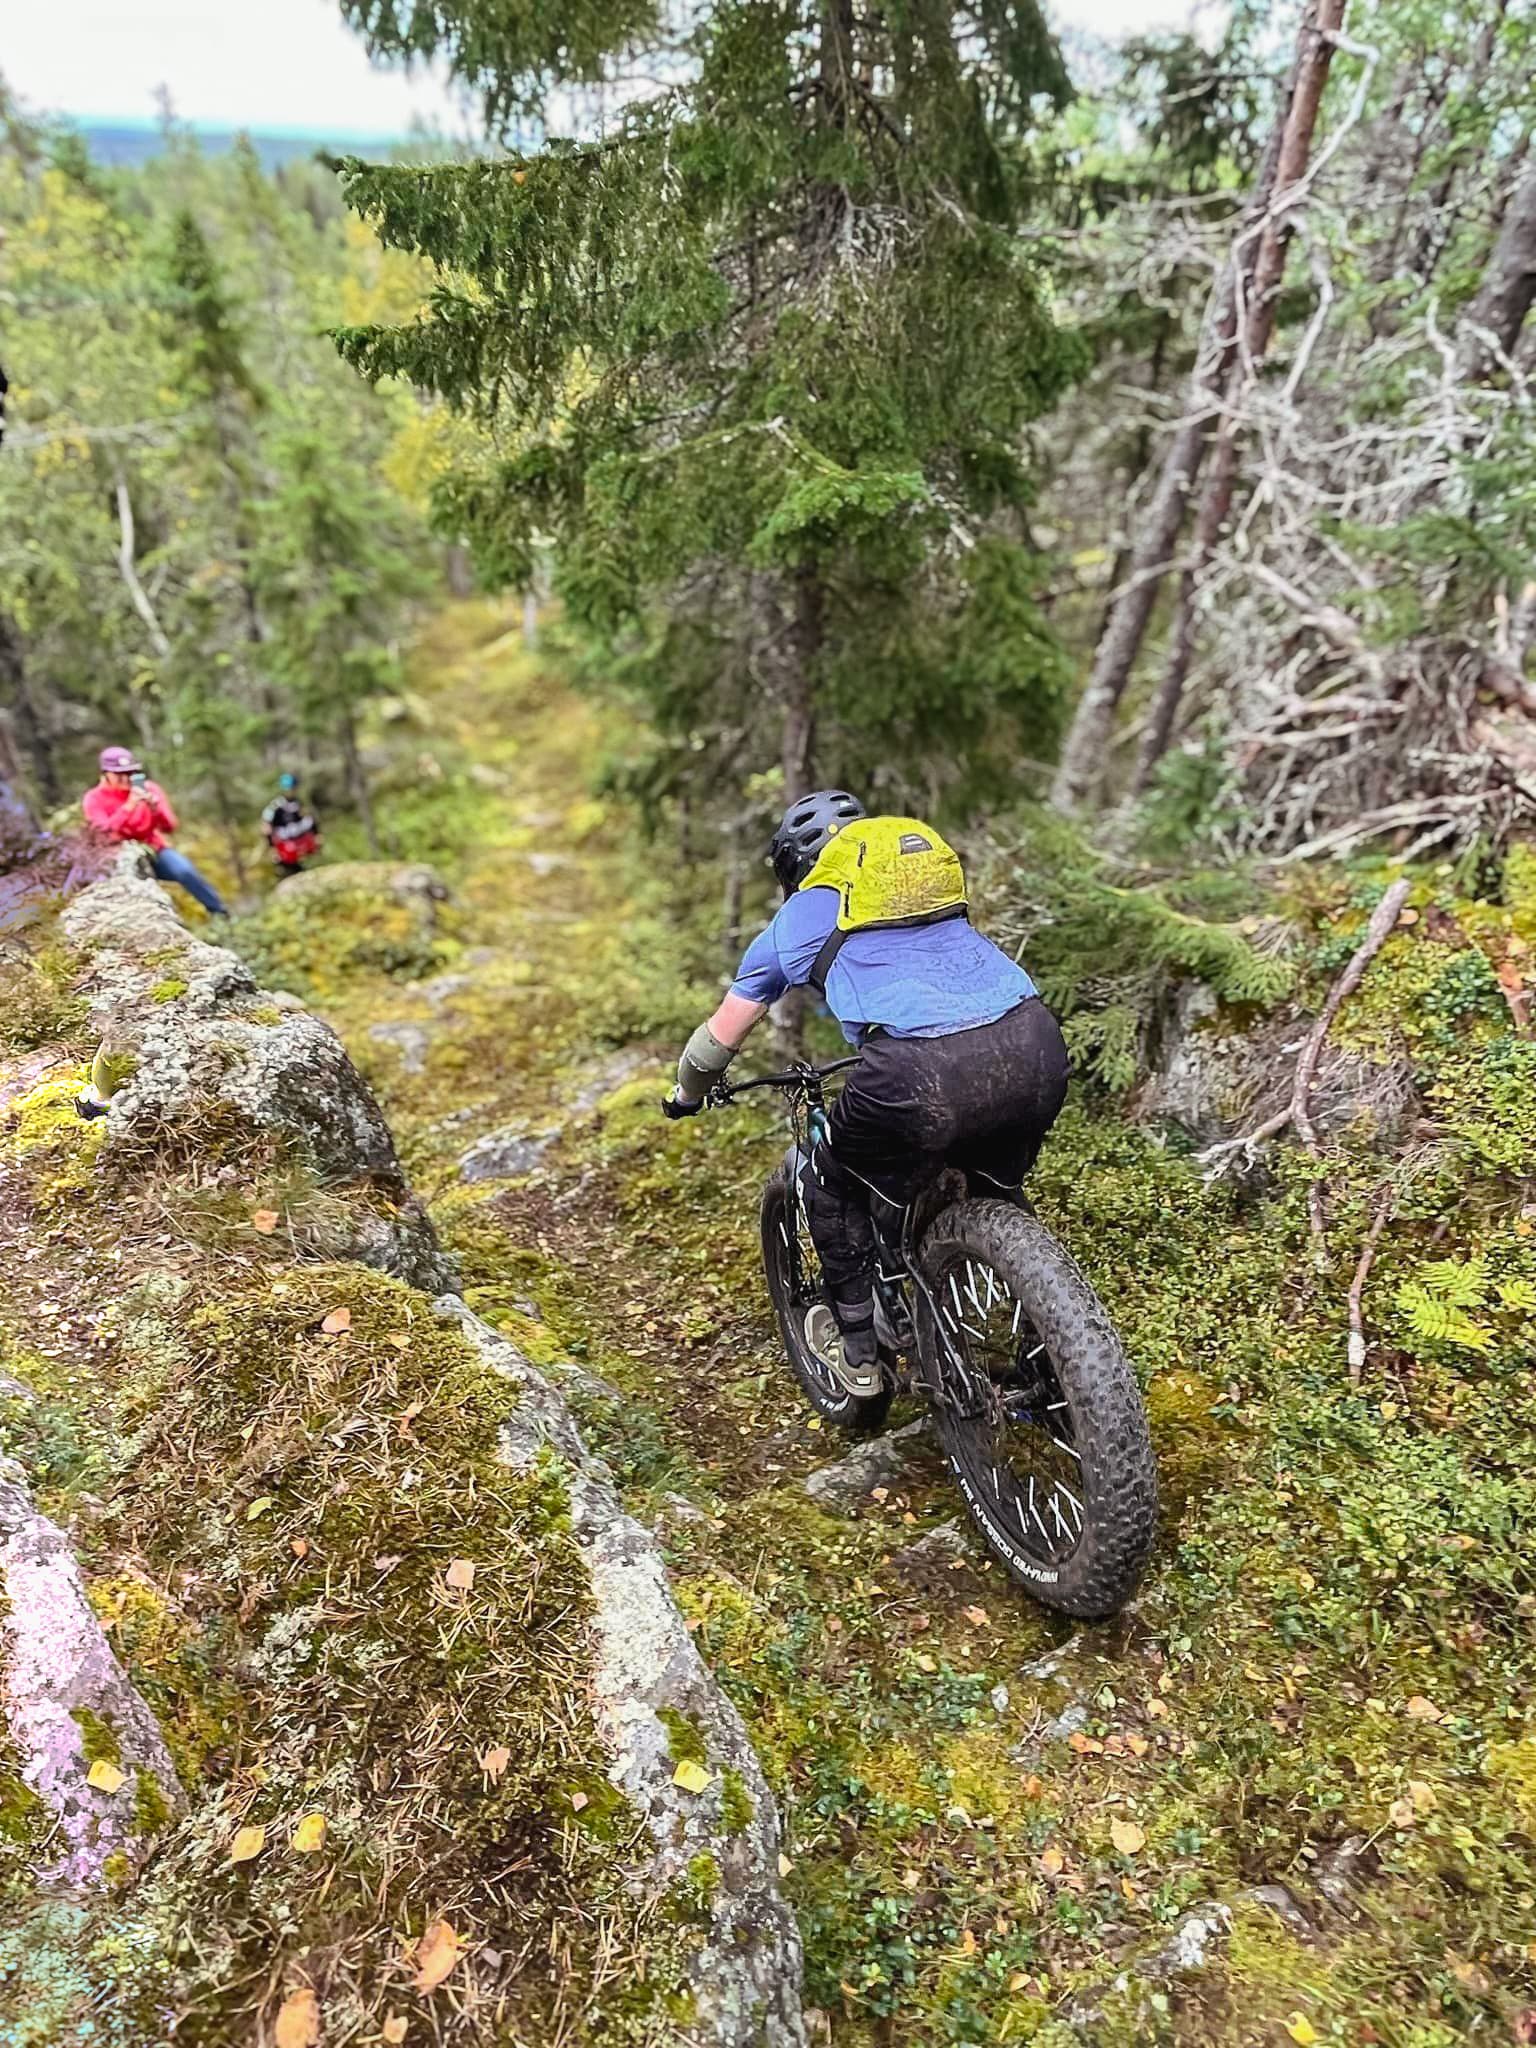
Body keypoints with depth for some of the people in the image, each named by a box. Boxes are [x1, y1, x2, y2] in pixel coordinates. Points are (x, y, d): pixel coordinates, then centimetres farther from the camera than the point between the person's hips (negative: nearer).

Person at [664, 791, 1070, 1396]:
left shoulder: (795, 920, 21)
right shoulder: (927, 856, 33)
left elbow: (719, 1039, 31)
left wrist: (686, 1094, 52)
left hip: (924, 1074, -5)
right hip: (1037, 1051, 5)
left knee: (831, 1190, 26)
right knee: (999, 1195, 34)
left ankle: (860, 1357, 32)